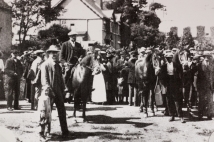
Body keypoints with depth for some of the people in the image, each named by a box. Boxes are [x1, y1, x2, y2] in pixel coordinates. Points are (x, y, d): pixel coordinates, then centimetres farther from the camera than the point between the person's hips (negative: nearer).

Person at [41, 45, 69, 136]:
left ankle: (65, 131, 9)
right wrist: (49, 90, -20)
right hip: (49, 92, -6)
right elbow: (44, 79, -13)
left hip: (58, 91, 6)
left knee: (62, 111, 5)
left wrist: (62, 89, 10)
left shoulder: (57, 65, 15)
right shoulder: (45, 65, -7)